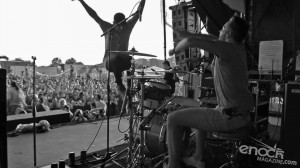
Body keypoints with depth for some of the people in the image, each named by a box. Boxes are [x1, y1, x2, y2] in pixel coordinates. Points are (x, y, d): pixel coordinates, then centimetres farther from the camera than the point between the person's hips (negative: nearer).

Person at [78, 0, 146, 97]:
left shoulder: (128, 27, 6)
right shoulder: (107, 28, 3)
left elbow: (138, 13, 4)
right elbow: (94, 15, 2)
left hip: (123, 61, 3)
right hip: (109, 61, -3)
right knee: (117, 57, -38)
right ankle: (119, 84, -29)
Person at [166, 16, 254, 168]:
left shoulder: (227, 49, -19)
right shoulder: (238, 49, 8)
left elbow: (190, 41, -25)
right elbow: (213, 39, 23)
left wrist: (175, 49, -5)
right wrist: (192, 35, 16)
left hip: (229, 117, -10)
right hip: (242, 114, 10)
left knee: (173, 118, -2)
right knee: (200, 113, 35)